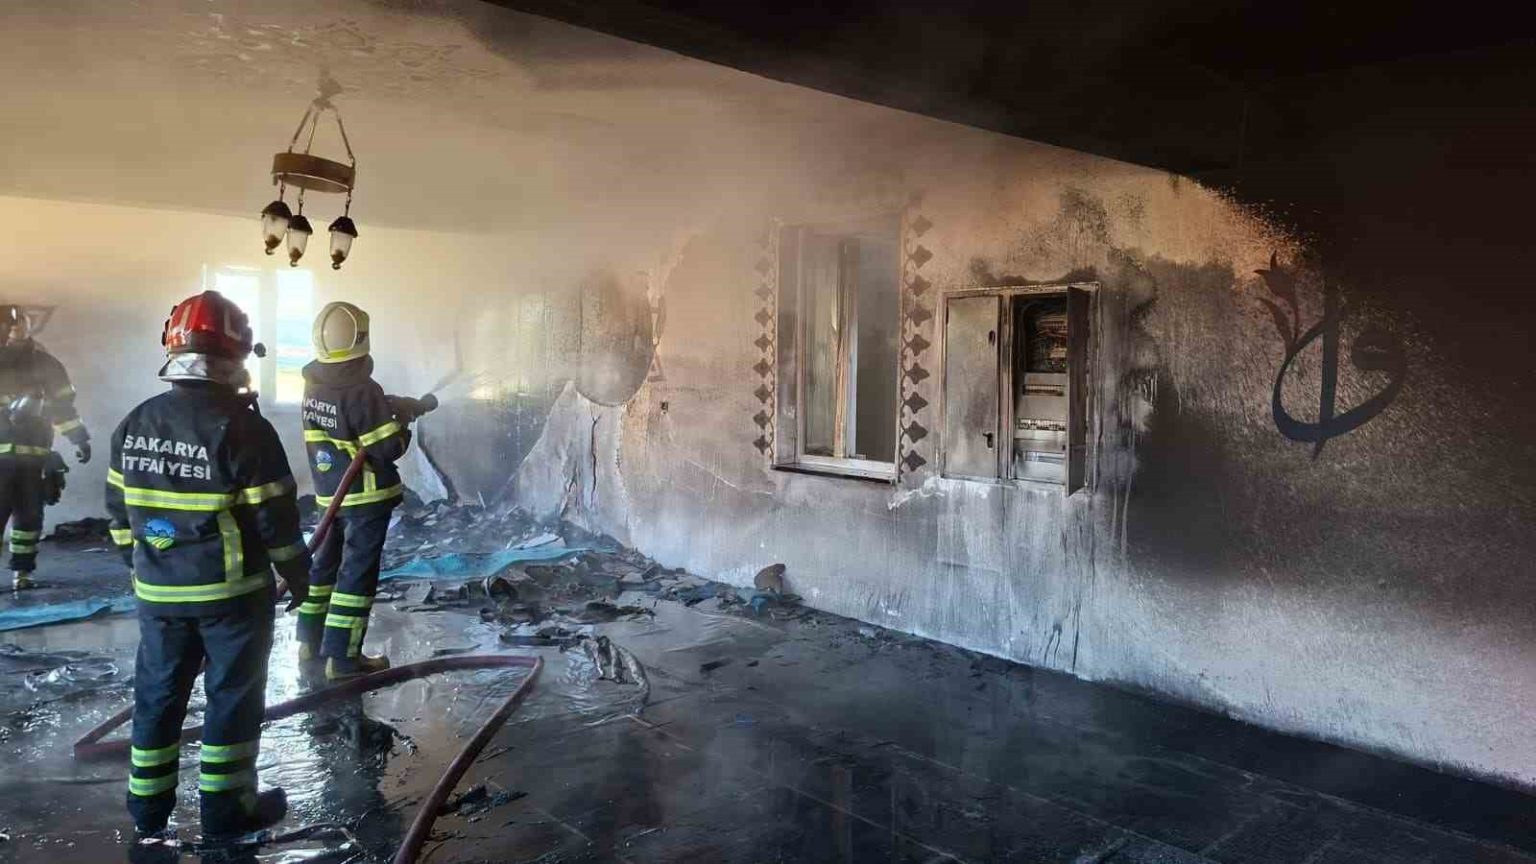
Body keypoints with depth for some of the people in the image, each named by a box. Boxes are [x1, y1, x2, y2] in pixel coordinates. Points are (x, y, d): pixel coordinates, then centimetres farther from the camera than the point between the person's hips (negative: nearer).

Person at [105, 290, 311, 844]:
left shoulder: (134, 424, 1)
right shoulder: (242, 427, -19)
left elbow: (119, 509, 10)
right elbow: (275, 517, -16)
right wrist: (297, 572, -2)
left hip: (158, 590, 6)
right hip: (233, 591, -6)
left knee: (158, 692, 17)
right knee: (233, 694, 7)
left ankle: (148, 806, 29)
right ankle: (226, 809, 16)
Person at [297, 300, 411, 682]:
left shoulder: (313, 386, 3)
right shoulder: (363, 391, -22)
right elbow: (388, 448, -21)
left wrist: (388, 410, 10)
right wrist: (403, 428, 0)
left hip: (329, 492, 8)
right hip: (365, 497, -8)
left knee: (325, 562, 19)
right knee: (357, 572, -1)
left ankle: (310, 641, 31)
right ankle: (342, 658, 3)